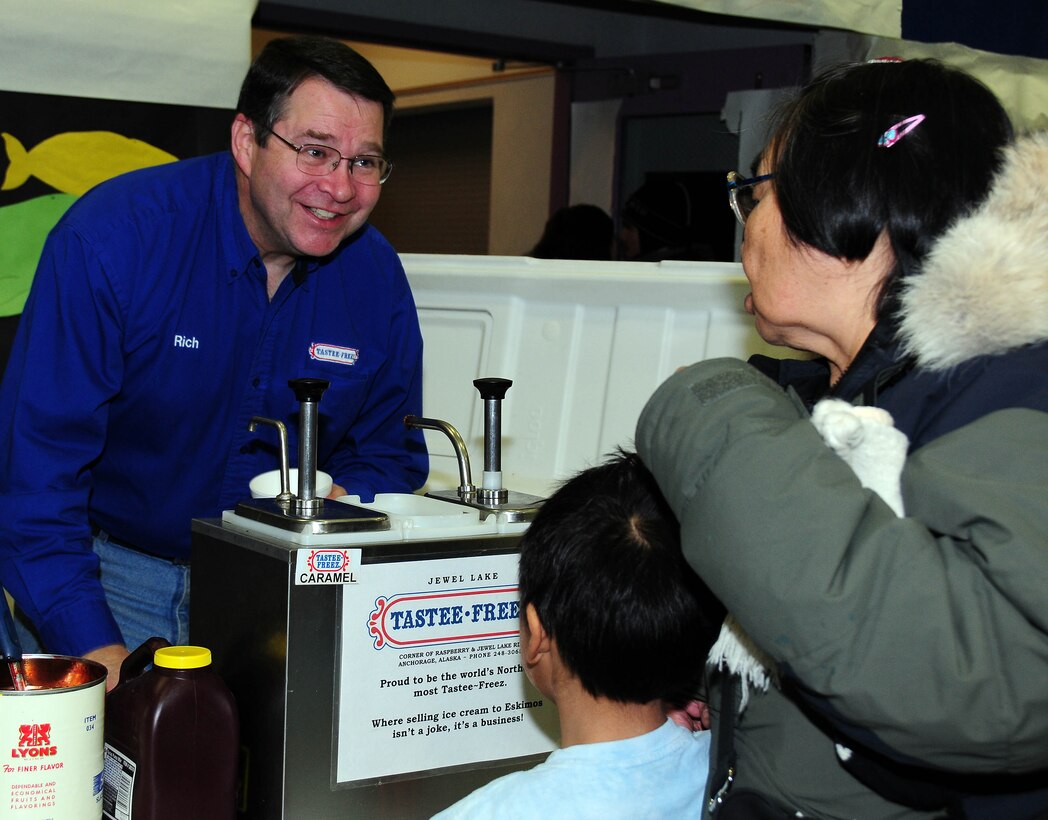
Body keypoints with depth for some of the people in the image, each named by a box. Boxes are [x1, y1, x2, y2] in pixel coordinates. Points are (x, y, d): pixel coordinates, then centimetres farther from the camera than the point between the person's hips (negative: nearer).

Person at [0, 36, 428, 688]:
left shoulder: (377, 275, -3)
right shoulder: (113, 236, -16)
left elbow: (391, 453, 10)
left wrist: (339, 505, -15)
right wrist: (94, 647, -26)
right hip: (111, 569, -3)